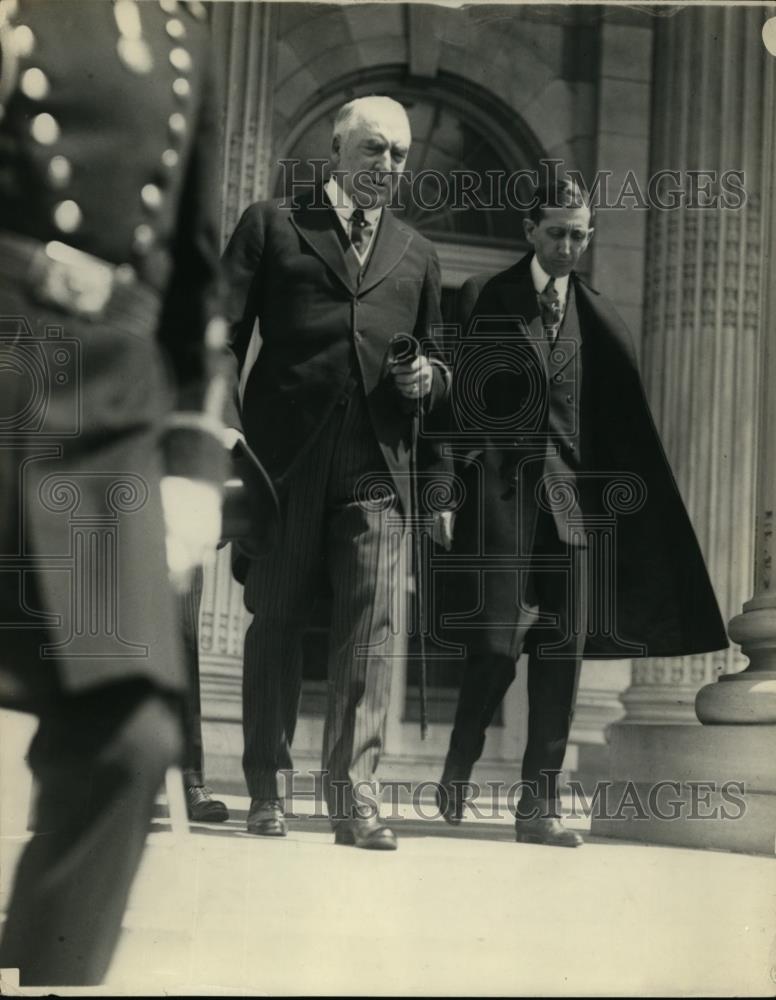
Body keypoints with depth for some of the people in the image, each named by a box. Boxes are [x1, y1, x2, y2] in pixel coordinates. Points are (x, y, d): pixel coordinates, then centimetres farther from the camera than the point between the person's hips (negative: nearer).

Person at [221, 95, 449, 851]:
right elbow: (225, 336, 3)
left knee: (372, 627, -8)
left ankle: (353, 795, -5)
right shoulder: (271, 225, 10)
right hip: (284, 458, -2)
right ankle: (265, 789, 16)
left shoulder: (416, 255, 20)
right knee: (275, 622, 5)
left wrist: (426, 378, 0)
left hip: (374, 467, 2)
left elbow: (437, 366, 25)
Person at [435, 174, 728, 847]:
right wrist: (462, 470, -10)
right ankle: (458, 769, 18)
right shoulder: (484, 299, 4)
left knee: (564, 653, 0)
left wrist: (624, 500, 4)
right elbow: (458, 396, 0)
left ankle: (540, 805, 7)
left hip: (573, 499, 3)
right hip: (502, 494, -3)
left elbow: (626, 428, 11)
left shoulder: (601, 320, 12)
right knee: (497, 645, -6)